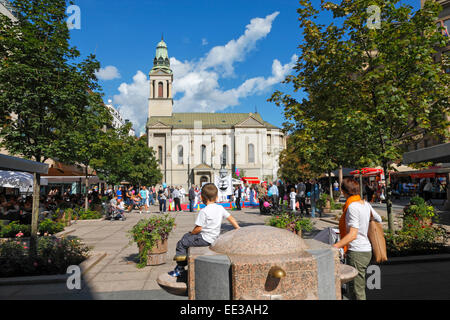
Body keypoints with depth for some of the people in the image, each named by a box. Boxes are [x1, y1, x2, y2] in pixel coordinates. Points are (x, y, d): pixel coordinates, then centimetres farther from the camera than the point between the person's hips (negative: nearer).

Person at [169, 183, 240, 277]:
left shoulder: (203, 211, -18)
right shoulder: (220, 208, 3)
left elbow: (198, 228, -17)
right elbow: (231, 218, 10)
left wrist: (191, 233, 2)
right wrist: (238, 229, 21)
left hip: (205, 239, -9)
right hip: (214, 238, 9)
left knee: (181, 244, 3)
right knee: (186, 236, 23)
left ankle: (180, 268, 10)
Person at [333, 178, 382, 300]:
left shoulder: (352, 207, -19)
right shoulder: (366, 204, 7)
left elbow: (352, 234, -24)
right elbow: (378, 219, 22)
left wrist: (334, 247, -28)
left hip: (356, 252, -9)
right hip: (367, 250, 9)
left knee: (356, 291, -1)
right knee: (360, 288, 20)